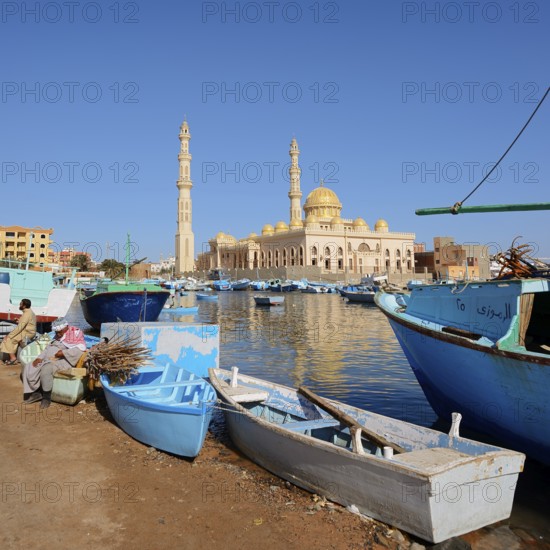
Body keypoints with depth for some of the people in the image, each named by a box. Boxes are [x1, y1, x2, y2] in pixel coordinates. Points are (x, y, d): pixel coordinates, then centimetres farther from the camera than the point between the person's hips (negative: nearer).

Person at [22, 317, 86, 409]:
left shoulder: (75, 332, -2)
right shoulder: (57, 336, 25)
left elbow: (80, 348, -16)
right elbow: (48, 348, 22)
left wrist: (63, 352, -19)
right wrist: (39, 358, 3)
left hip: (63, 360, -9)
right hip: (48, 360, 9)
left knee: (46, 369, -34)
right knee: (28, 368, -6)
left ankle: (47, 397, -17)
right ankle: (36, 392, -1)